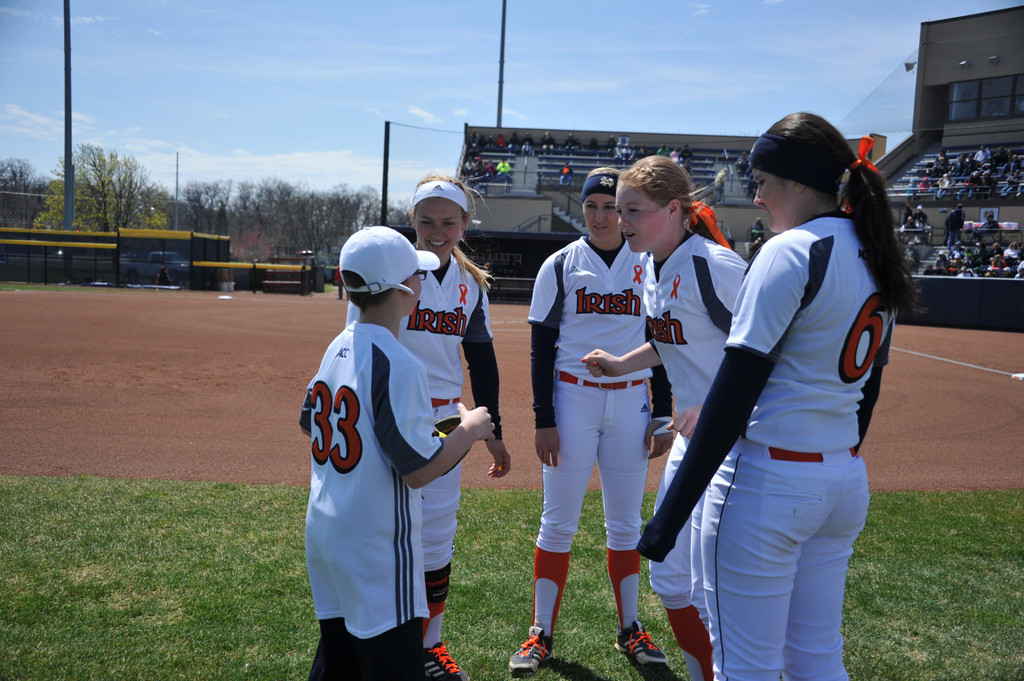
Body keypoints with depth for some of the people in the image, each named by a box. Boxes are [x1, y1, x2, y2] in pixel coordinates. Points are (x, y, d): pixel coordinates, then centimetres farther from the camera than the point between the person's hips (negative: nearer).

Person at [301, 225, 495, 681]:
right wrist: (470, 429, -6)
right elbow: (419, 470, -20)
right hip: (375, 549, -9)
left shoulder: (337, 348, 4)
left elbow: (310, 422, 19)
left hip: (323, 532, 9)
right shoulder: (399, 365, -21)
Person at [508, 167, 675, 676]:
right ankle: (541, 634, 13)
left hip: (631, 402, 2)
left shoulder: (648, 267, 7)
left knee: (625, 522, 10)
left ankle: (630, 629, 23)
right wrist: (543, 420, -8)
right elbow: (541, 347, -2)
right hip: (572, 399, -2)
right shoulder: (560, 265, 0)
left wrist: (663, 415, 4)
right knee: (558, 521, 2)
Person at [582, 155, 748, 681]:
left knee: (710, 591, -5)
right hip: (692, 437, 9)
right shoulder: (652, 265, 6)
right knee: (669, 578, 16)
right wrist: (622, 365, 14)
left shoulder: (713, 264, -21)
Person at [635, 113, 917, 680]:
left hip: (765, 483, -9)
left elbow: (734, 393, -21)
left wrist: (670, 516, -19)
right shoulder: (876, 261, 10)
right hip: (848, 483, 9)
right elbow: (867, 387, 16)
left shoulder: (790, 252, -16)